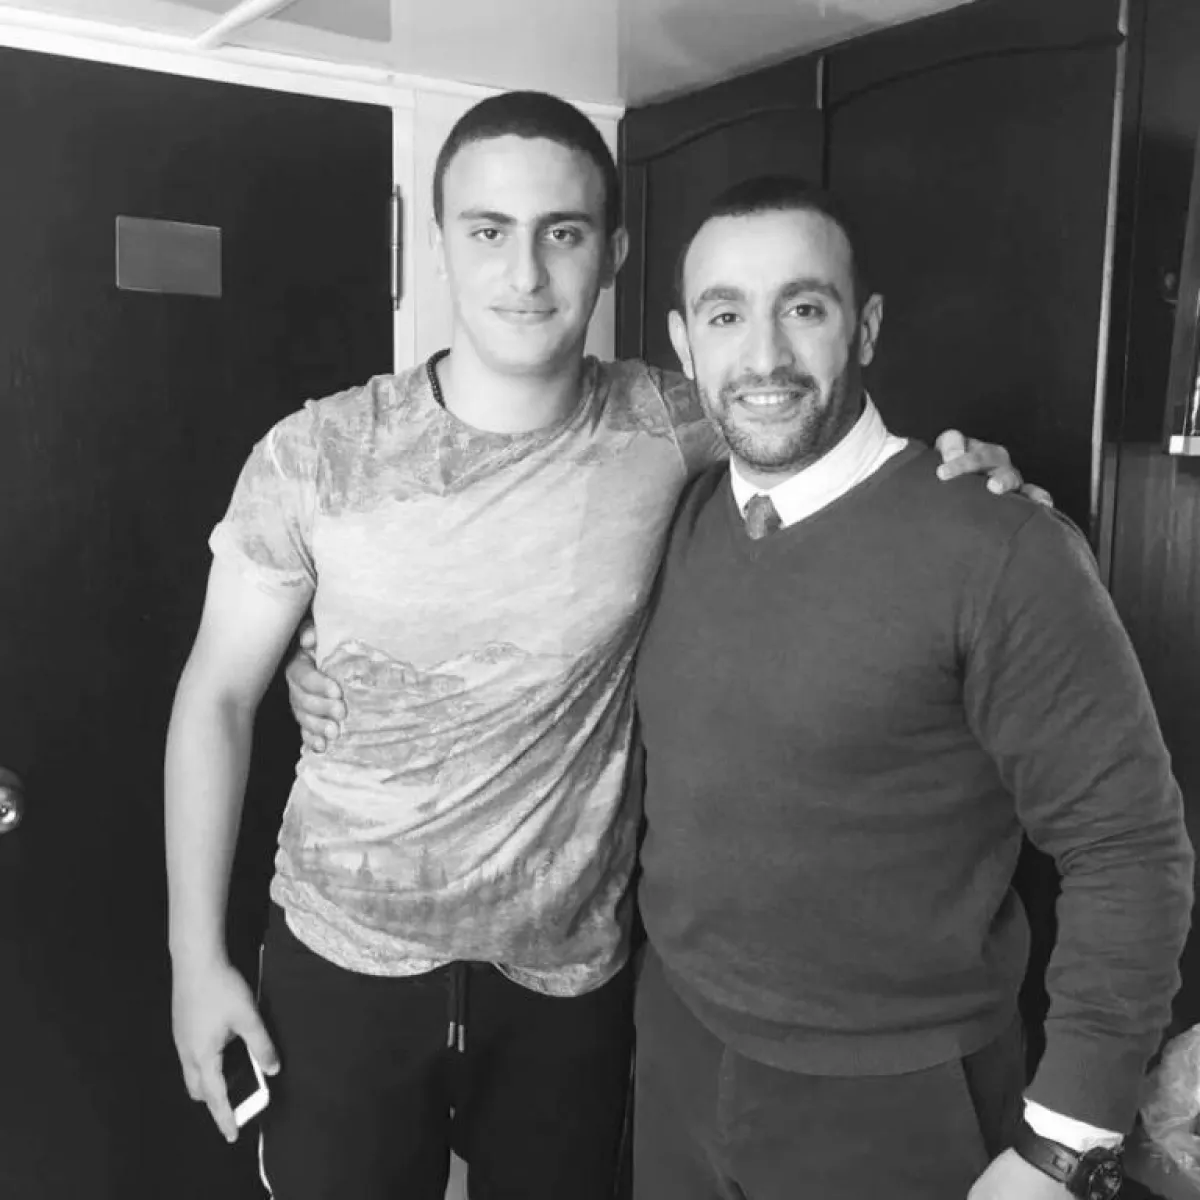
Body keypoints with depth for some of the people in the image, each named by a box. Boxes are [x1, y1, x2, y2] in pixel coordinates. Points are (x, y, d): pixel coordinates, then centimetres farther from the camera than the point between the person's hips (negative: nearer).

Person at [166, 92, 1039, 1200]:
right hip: (344, 957, 0)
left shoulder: (665, 426, -10)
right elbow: (217, 697, -3)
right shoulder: (315, 455, -12)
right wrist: (196, 954, -4)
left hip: (572, 970, 1)